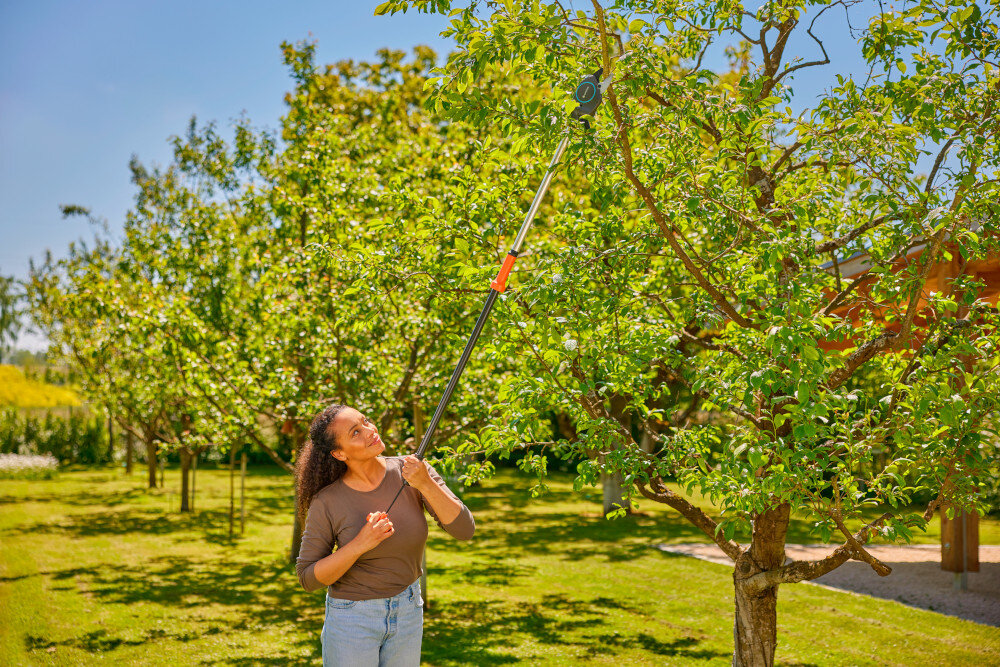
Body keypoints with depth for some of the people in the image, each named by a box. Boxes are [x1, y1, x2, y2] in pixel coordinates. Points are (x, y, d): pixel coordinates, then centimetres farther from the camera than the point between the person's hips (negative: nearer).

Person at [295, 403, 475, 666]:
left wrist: (425, 484, -30)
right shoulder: (326, 502, -18)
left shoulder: (411, 470, -13)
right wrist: (360, 544, -27)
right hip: (352, 617, -3)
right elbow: (308, 578, -13)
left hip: (408, 612, 3)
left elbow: (464, 530, -16)